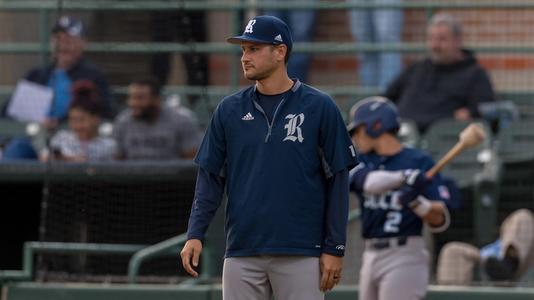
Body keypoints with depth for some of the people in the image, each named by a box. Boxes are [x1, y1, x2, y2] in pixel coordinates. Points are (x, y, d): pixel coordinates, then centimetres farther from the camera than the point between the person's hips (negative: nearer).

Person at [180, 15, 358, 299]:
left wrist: (334, 248, -4)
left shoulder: (318, 107, -1)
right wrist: (195, 234, -4)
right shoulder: (230, 109, 8)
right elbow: (210, 177, 9)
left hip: (301, 253, -3)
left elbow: (337, 180, 0)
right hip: (242, 252, 3)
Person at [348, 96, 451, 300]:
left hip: (404, 255, -6)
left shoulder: (419, 162, -4)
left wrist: (417, 202, -28)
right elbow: (368, 181, -17)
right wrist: (404, 177, -32)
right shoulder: (361, 162, 9)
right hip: (371, 257, 6)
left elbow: (440, 221, -9)